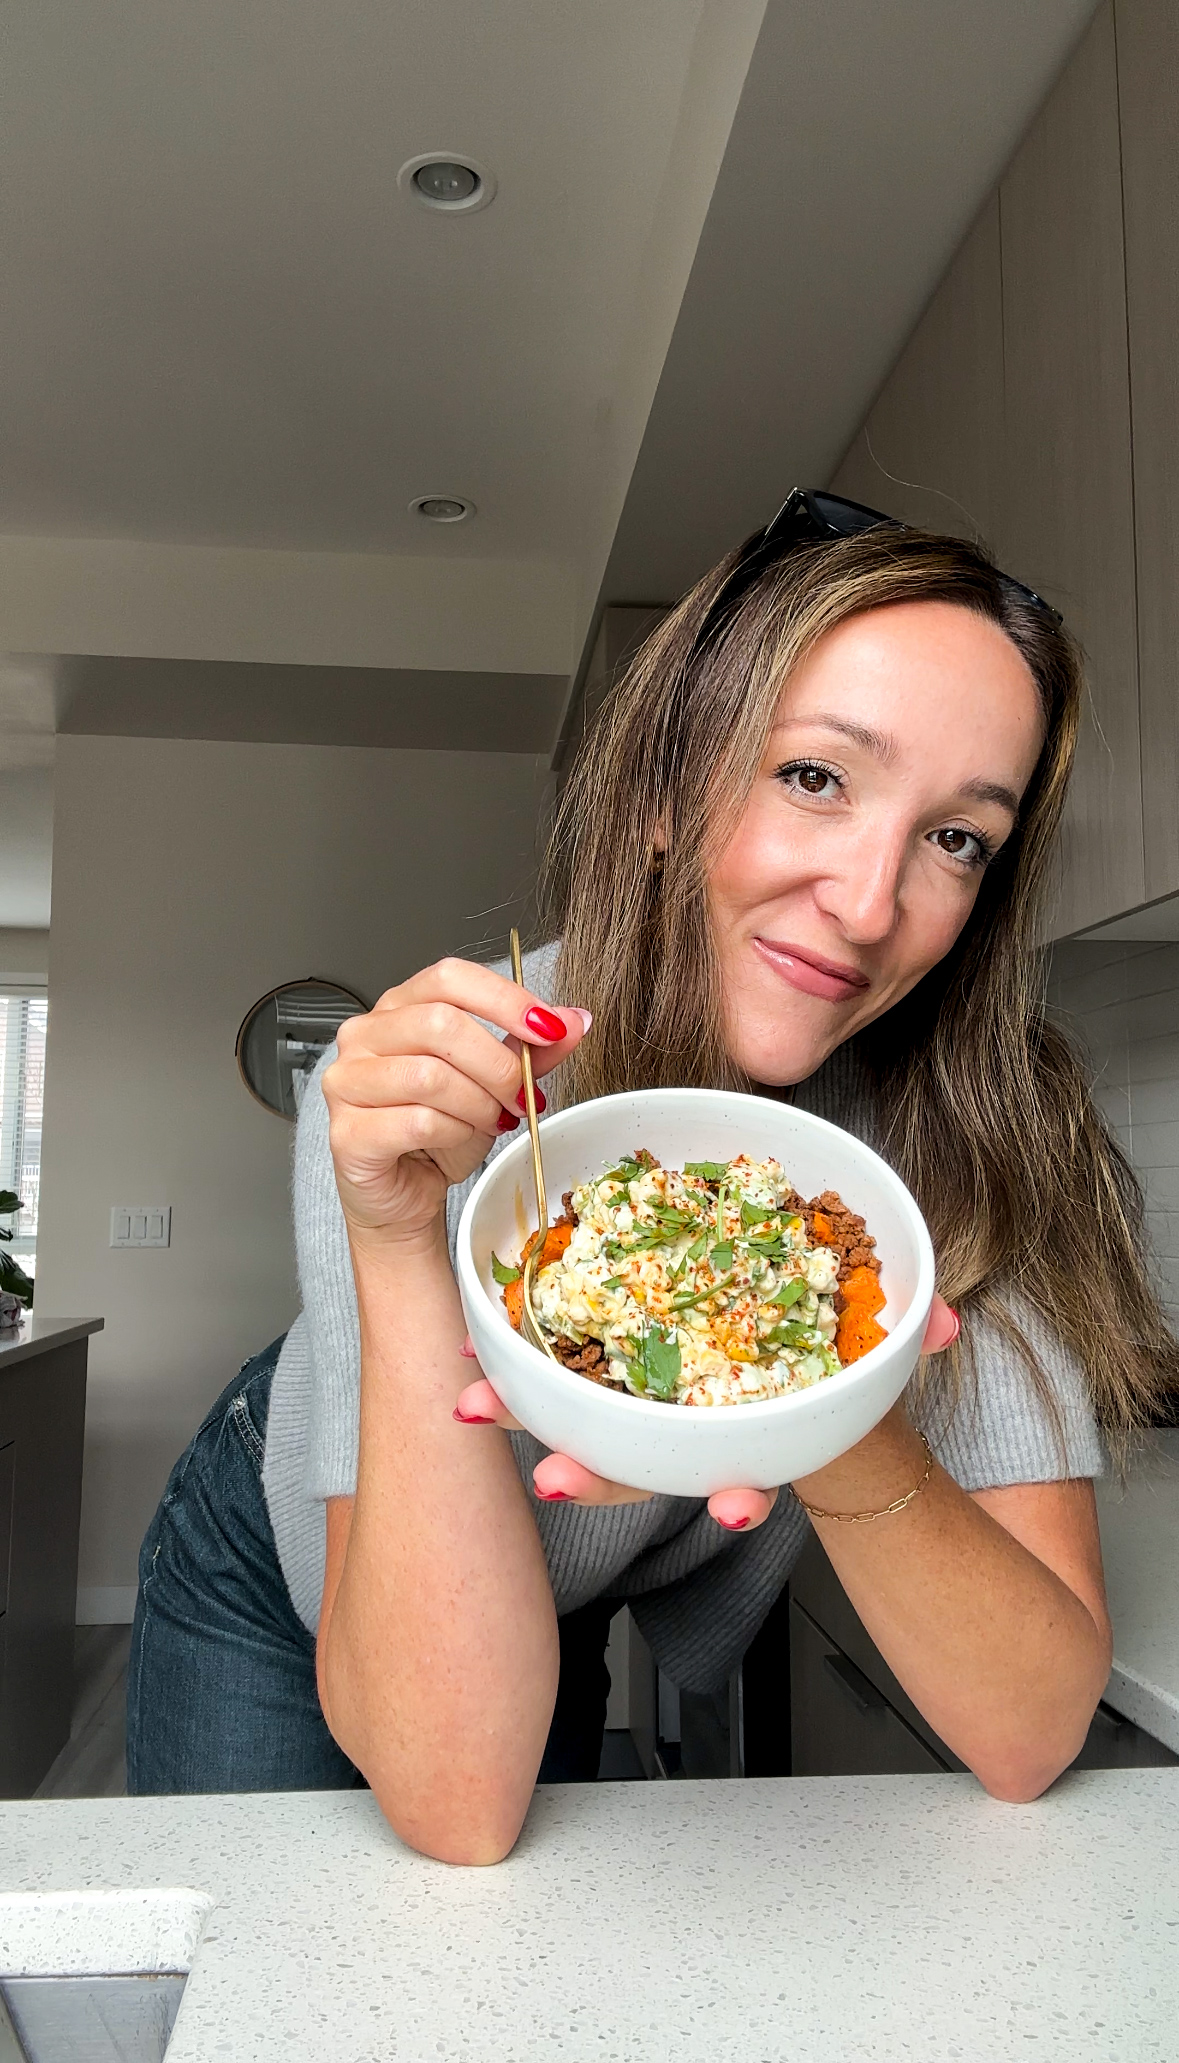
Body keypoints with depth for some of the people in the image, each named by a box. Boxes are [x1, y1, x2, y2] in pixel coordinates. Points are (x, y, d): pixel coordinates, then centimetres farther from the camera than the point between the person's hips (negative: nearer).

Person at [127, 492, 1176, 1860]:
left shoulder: (971, 1128, -27)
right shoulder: (434, 1102, -35)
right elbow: (455, 1803, -38)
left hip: (559, 1627, 3)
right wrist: (400, 1238, -48)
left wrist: (848, 1443, -47)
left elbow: (1033, 1732, -28)